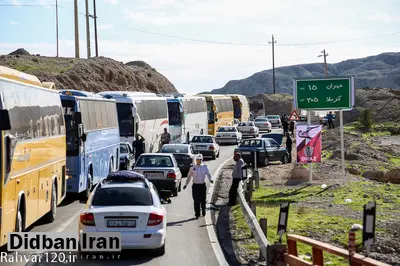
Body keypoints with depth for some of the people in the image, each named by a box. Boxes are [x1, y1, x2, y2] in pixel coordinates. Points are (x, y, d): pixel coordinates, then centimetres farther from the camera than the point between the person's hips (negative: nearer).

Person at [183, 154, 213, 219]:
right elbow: (189, 176, 8)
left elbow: (208, 174, -1)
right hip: (195, 185, -1)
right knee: (196, 201, -3)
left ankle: (203, 212, 27)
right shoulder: (192, 168, 2)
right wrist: (186, 184, 3)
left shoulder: (205, 167, 3)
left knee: (203, 200, 7)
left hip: (202, 185, 1)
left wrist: (211, 179, -22)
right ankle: (197, 214, 3)